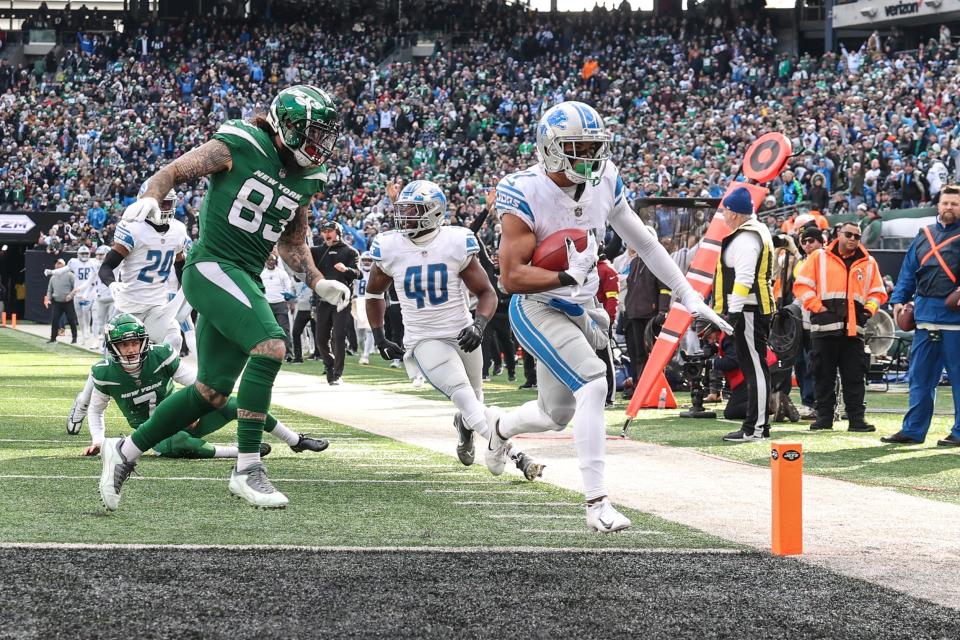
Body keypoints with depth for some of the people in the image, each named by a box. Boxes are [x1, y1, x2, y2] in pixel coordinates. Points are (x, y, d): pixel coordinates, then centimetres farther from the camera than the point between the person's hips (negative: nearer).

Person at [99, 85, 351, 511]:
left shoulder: (306, 179, 12)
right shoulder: (239, 146, -9)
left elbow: (292, 244, 23)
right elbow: (173, 172, -6)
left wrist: (318, 284, 9)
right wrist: (149, 197, -27)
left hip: (245, 281, 8)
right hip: (211, 266, -8)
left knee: (212, 393, 8)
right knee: (271, 344, -26)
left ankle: (125, 451, 24)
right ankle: (247, 469, -23)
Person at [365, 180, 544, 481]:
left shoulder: (456, 244, -11)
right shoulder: (390, 248, -6)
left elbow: (487, 293, -4)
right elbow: (374, 292, 13)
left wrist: (479, 325, -22)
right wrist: (379, 338, 10)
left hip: (462, 334, 1)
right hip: (425, 340, -1)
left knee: (474, 403, 17)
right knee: (465, 397, -23)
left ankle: (464, 426, 55)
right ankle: (516, 455, -29)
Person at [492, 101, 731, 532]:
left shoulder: (604, 183, -3)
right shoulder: (525, 194, -21)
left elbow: (643, 242, 9)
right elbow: (511, 277, -25)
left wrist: (688, 295, 9)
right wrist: (568, 277, -38)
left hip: (580, 310, 7)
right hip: (537, 309, -7)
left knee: (556, 415, 16)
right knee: (592, 384, -26)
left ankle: (500, 427, 52)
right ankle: (597, 504, -22)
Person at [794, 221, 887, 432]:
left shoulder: (868, 263, 15)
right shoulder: (819, 257, 7)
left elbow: (878, 292, 19)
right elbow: (802, 286, 2)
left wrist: (869, 309, 1)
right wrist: (817, 306, -8)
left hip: (855, 328, 2)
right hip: (825, 327, -2)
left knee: (855, 375, 0)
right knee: (824, 375, 2)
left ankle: (857, 417, 2)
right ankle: (824, 416, 8)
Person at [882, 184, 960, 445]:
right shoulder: (924, 237, 16)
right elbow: (908, 273, 18)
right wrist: (899, 300, 7)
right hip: (925, 316, 5)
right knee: (920, 377, 9)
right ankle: (913, 430, 14)